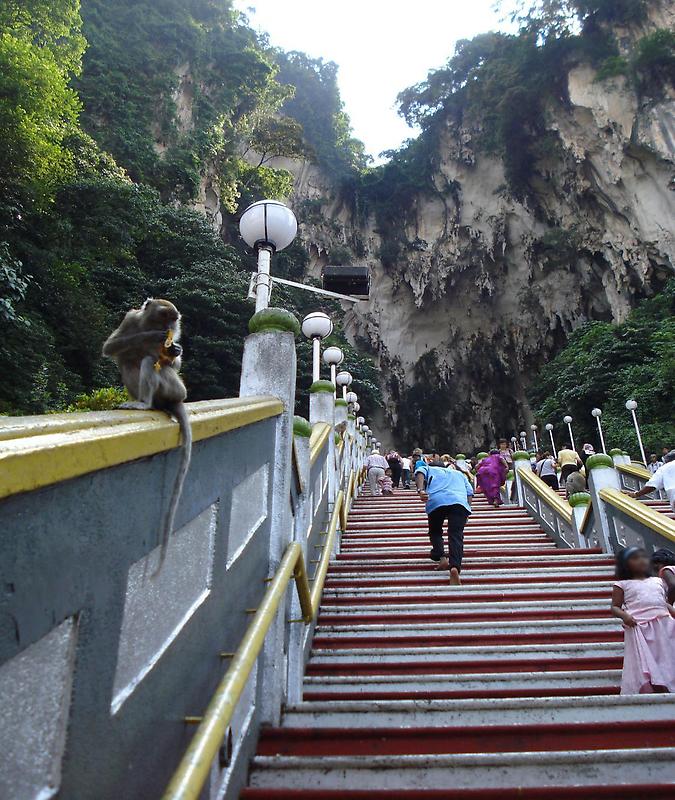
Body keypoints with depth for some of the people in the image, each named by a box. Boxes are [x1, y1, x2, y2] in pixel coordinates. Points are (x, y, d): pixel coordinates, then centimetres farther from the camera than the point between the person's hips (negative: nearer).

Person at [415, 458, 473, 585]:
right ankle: (455, 566, -28)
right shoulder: (459, 473, 42)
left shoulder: (428, 469, 32)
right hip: (460, 502, 1)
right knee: (456, 536, -6)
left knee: (435, 532, 20)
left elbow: (420, 473, 6)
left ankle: (441, 558, 0)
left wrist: (420, 490, -9)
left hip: (436, 501, -1)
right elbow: (470, 491, 26)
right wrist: (468, 508, 22)